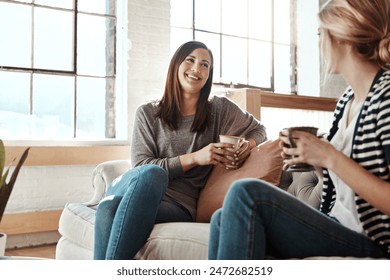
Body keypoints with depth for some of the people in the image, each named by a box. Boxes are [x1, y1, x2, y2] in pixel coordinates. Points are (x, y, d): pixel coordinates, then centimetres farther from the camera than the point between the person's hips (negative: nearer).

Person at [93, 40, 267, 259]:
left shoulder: (220, 109, 12)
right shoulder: (147, 113, 10)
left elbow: (259, 130, 25)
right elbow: (141, 167, 1)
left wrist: (248, 145, 0)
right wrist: (193, 158, -12)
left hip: (181, 206, -1)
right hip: (142, 192, 2)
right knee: (151, 173, -37)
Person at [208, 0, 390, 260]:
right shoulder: (347, 99, 9)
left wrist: (331, 157, -22)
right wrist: (307, 153, 0)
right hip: (336, 228, 8)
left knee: (247, 193, -24)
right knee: (223, 219, 1)